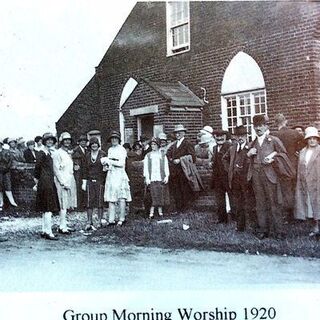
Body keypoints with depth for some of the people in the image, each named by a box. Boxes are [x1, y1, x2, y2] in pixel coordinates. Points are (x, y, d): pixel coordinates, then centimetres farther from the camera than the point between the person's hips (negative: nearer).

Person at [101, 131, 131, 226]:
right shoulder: (110, 150, 17)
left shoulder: (122, 149, -2)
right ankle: (111, 219, 3)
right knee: (111, 198, 1)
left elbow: (121, 163, -10)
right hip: (111, 175, 6)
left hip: (120, 175, -6)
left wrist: (109, 161, -9)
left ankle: (122, 219, 0)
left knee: (121, 198, -7)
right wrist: (105, 162, 1)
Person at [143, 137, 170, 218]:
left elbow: (166, 166, 9)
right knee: (154, 195, -9)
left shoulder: (162, 155, 10)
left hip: (161, 178, 1)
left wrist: (166, 176, -3)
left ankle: (160, 211, 10)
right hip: (152, 178, -1)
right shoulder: (148, 155, 9)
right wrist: (146, 177, -4)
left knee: (161, 194, 1)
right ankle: (151, 212, -10)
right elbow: (145, 167, 6)